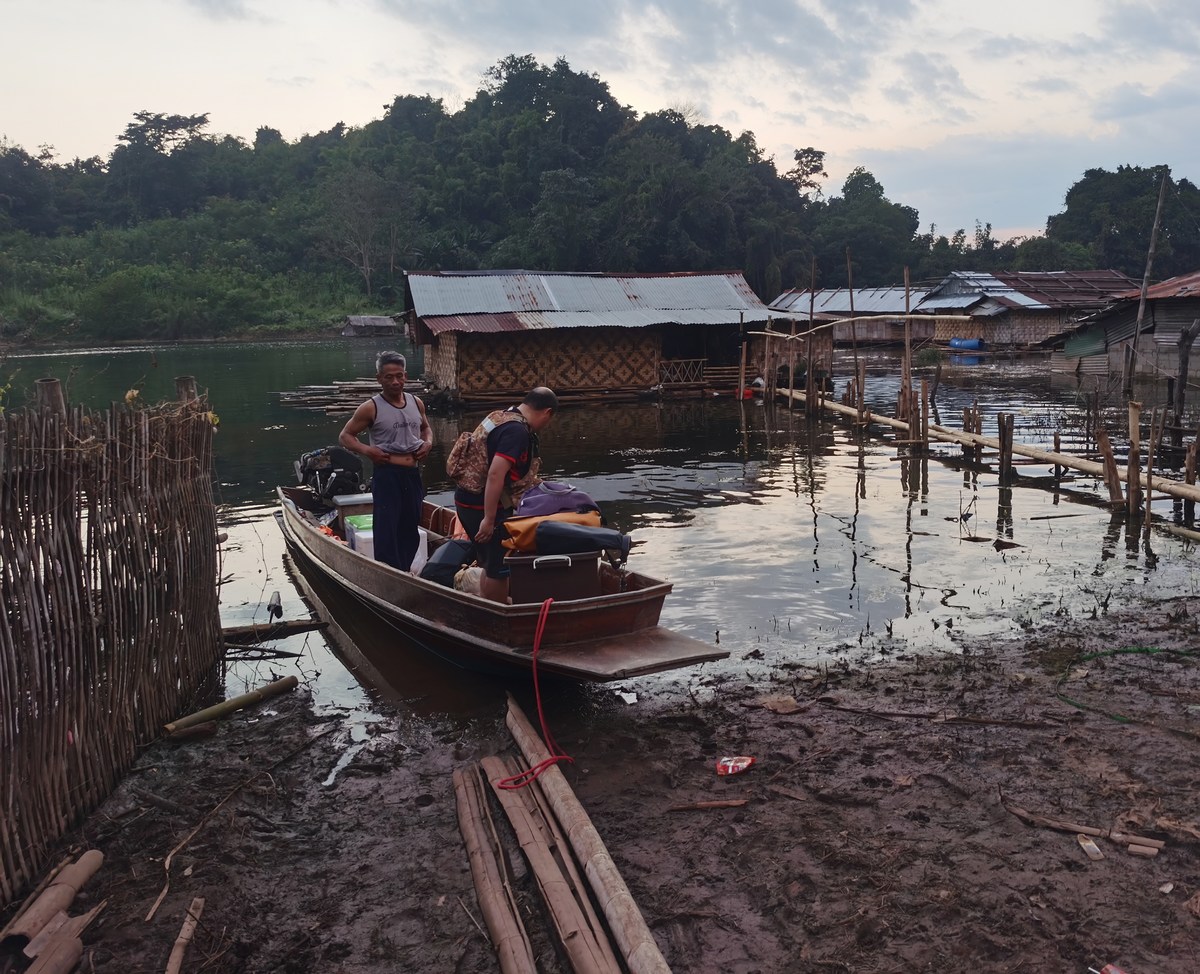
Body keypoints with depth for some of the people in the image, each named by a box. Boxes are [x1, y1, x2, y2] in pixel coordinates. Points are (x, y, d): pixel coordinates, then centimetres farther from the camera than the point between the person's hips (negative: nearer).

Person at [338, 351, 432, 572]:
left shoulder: (416, 403, 7)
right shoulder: (371, 408, -8)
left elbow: (426, 428, 26)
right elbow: (345, 435, -1)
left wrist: (428, 442, 4)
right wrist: (366, 449, -18)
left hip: (413, 474, 6)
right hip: (387, 476, -6)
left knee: (410, 530, 14)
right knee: (387, 531, -9)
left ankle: (404, 573, 27)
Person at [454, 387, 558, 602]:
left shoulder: (503, 417, 13)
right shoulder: (517, 431, -20)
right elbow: (495, 475, -28)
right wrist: (489, 519, -27)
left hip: (469, 501, 10)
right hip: (483, 506, -10)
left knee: (491, 565, 20)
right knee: (499, 569, 1)